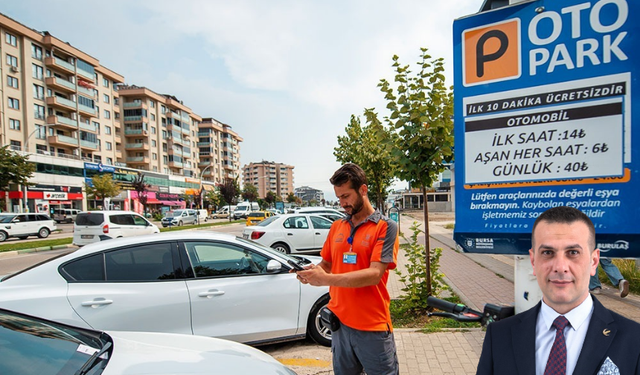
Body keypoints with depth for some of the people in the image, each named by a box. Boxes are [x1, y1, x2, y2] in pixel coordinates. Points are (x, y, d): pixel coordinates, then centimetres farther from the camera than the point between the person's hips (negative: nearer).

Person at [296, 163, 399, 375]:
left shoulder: (385, 227, -10)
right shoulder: (337, 226, 7)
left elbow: (374, 274, -20)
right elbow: (326, 264, 13)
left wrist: (327, 279, -27)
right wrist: (312, 273, -10)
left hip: (372, 327, -5)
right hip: (340, 322, 5)